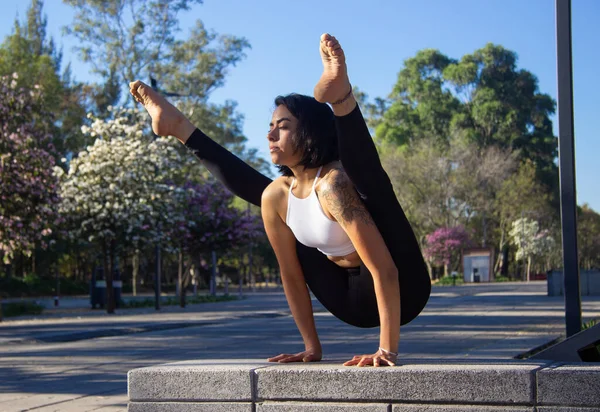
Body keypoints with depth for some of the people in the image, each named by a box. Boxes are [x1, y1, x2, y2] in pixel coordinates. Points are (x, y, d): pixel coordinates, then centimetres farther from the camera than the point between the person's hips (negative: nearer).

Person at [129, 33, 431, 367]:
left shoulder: (333, 184, -27)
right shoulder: (276, 196, -6)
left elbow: (385, 272, -32)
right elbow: (291, 275, 0)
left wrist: (388, 350, -35)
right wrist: (312, 347, 1)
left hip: (397, 294, -7)